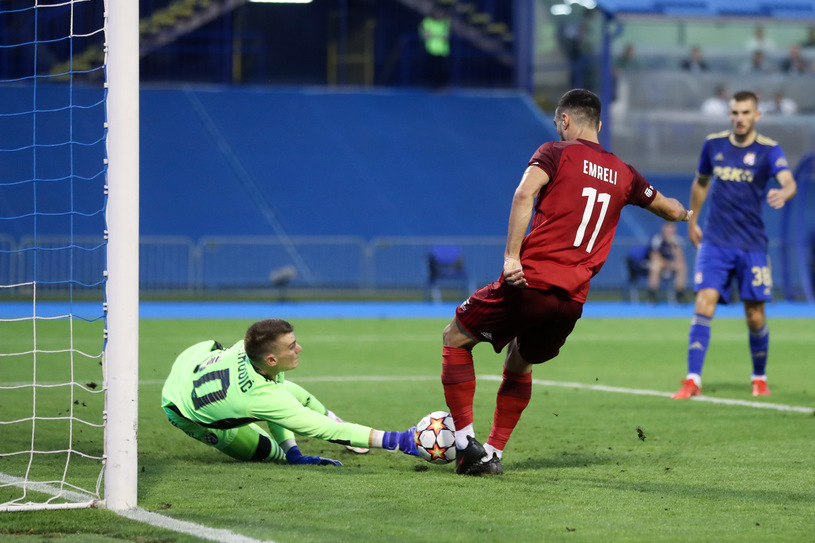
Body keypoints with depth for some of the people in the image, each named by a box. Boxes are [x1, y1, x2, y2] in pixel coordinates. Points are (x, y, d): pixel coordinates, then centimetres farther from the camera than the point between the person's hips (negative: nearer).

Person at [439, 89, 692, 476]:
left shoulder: (556, 153, 4)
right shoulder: (622, 174, 18)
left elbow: (525, 193, -16)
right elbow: (672, 210, 34)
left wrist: (511, 256, -20)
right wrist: (684, 213, 58)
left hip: (531, 281, -5)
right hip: (573, 299, 5)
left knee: (456, 337, 14)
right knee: (519, 363, 28)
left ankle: (465, 440, 5)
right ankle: (494, 453, 22)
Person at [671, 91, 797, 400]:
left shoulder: (768, 150, -6)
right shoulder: (714, 145, 4)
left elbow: (788, 182, -25)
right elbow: (700, 183, 22)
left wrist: (783, 194, -47)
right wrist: (692, 221, 25)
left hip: (752, 246, -1)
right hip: (715, 242, 1)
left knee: (755, 317, 2)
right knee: (704, 304, -14)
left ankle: (759, 378, 26)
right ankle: (693, 381, -15)